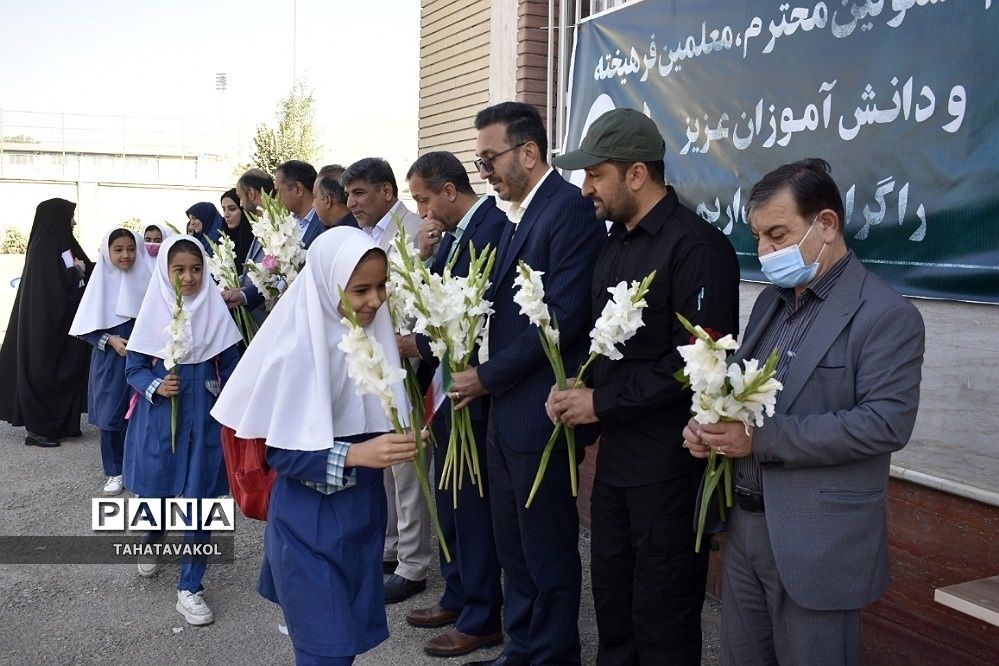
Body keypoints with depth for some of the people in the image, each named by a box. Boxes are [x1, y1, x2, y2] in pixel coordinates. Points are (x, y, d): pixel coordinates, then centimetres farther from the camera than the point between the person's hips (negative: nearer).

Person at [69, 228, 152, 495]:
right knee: (111, 415, 4)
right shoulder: (101, 281, -5)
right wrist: (110, 340, -15)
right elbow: (86, 328, -2)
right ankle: (115, 472, 16)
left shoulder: (145, 279, -2)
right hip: (110, 361, 0)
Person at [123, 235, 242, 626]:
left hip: (204, 418, 0)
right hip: (159, 417, 0)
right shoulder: (153, 311, -4)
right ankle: (152, 540, 46)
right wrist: (155, 386, -18)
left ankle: (189, 588, 11)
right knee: (155, 491, 12)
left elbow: (230, 369, 3)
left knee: (198, 500, 0)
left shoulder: (215, 311, -3)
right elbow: (133, 368, 1)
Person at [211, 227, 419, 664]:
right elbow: (281, 453, -18)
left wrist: (398, 444, -8)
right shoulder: (300, 349, -19)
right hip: (310, 519, -6)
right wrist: (356, 454, -29)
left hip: (363, 509, 6)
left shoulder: (373, 335, -2)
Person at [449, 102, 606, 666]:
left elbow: (564, 316, -22)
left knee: (548, 552, 6)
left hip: (540, 413, -9)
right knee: (514, 548, 18)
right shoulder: (520, 214, 14)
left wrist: (489, 376, -14)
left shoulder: (571, 210, -15)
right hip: (506, 409, 9)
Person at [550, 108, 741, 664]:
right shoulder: (615, 242, 11)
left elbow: (697, 360, -22)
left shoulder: (697, 246, -16)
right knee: (612, 598, 19)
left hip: (669, 461, -8)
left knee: (662, 617, 6)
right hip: (617, 451, 8)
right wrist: (576, 388, -1)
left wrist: (603, 403, -17)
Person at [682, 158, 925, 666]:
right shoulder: (771, 300, 12)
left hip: (818, 544, -7)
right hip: (745, 525, 7)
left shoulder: (887, 316, -12)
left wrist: (762, 439, -23)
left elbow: (885, 423, -21)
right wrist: (710, 426, -5)